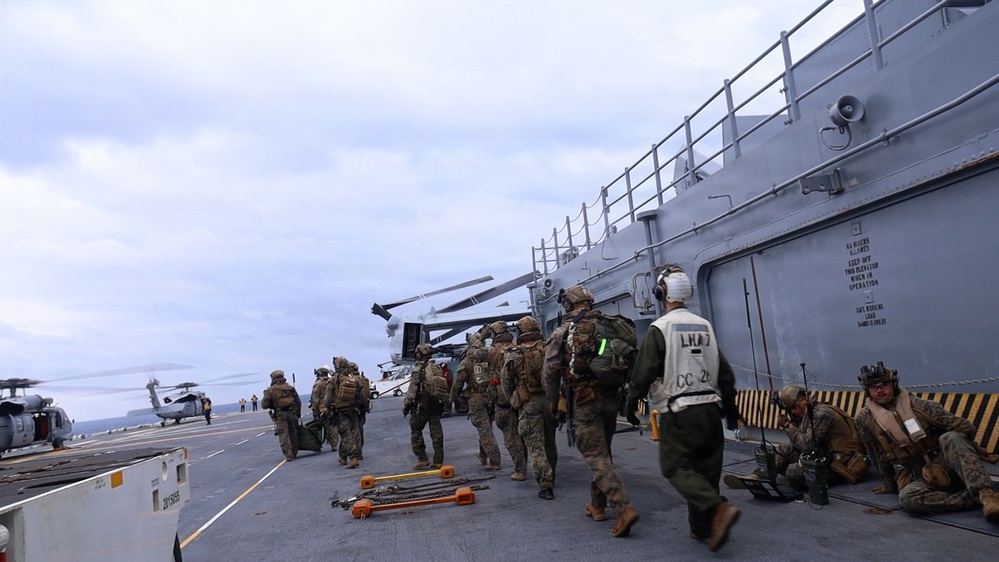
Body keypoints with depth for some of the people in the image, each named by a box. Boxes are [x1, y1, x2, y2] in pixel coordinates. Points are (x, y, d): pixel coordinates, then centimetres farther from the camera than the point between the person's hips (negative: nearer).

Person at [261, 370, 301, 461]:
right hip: (292, 413, 3)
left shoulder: (270, 390, -1)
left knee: (283, 435, -1)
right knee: (293, 434, 13)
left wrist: (272, 405, 15)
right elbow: (298, 401, 8)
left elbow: (264, 405, -5)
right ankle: (294, 453, 21)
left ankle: (288, 455, -7)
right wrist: (298, 413, 18)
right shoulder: (290, 387, 7)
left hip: (280, 415, -3)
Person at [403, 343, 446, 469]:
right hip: (436, 405, 6)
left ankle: (422, 459, 5)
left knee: (416, 431, 7)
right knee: (436, 433, 8)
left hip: (421, 405, -6)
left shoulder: (418, 369, -12)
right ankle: (438, 461, 11)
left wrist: (405, 405, -9)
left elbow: (412, 389, -16)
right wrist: (443, 403, 18)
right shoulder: (437, 368, 7)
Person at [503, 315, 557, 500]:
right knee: (550, 443, 18)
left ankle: (546, 487, -3)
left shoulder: (513, 355, -5)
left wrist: (513, 401, 15)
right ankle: (551, 479, 32)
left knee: (536, 446, 1)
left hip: (528, 403, -3)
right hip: (549, 400, 4)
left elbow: (506, 382, 0)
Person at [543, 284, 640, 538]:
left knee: (597, 457, -3)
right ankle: (597, 506, 28)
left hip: (585, 402, -5)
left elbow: (550, 373, -6)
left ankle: (624, 509, -14)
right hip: (611, 398, 5)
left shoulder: (562, 333, -5)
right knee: (601, 451, 19)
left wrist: (554, 402, 9)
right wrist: (625, 396, 19)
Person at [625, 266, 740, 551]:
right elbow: (725, 372, 13)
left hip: (679, 411, -6)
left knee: (676, 467, 0)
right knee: (705, 468, 12)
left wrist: (631, 403, 2)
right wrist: (731, 408, 21)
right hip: (710, 408, 7)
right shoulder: (705, 325, 10)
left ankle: (719, 509, -18)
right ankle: (702, 527, 18)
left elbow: (644, 371, -11)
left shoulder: (660, 328, -9)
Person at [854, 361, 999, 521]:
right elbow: (879, 456, 10)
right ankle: (977, 498, -35)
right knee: (908, 497, -36)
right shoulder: (864, 419, -1)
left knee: (951, 438, -33)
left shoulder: (919, 406, -5)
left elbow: (966, 427, -2)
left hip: (944, 466, 0)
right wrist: (890, 484, 17)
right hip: (915, 476, 0)